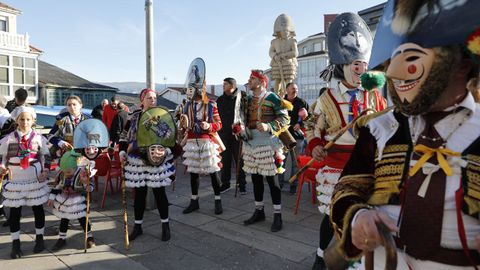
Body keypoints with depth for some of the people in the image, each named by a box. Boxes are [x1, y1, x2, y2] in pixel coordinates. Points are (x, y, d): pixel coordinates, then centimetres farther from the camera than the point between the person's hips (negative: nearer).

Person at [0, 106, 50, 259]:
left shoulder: (39, 138, 0)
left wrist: (44, 171, -7)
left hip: (35, 180, 0)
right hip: (14, 181, 0)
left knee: (38, 208, 11)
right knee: (14, 211, 7)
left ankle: (39, 238, 28)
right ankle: (15, 243, 20)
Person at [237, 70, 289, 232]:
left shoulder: (272, 97, -6)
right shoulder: (247, 100, 13)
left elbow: (284, 118, -10)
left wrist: (268, 126, -23)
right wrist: (242, 128, 0)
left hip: (268, 143, -6)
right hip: (251, 143, 6)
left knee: (271, 179, -1)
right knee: (256, 178, 13)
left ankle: (277, 215, 11)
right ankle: (259, 211, 27)